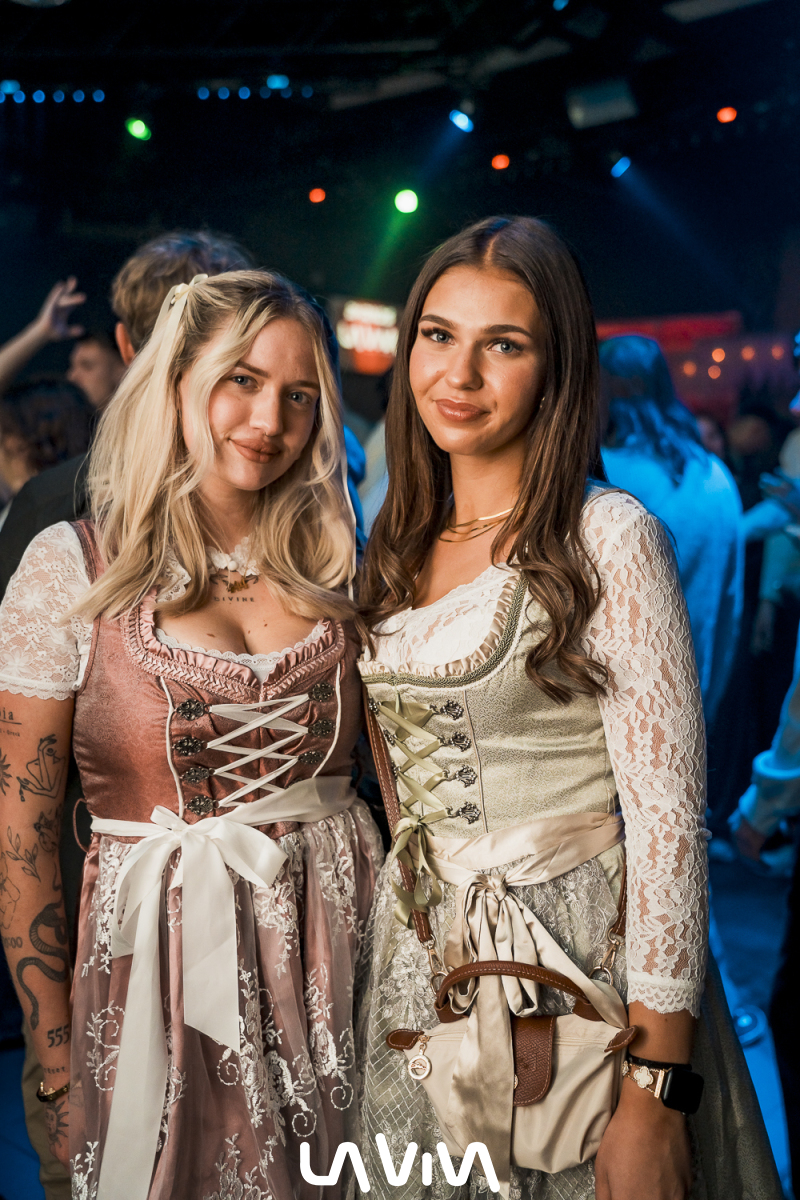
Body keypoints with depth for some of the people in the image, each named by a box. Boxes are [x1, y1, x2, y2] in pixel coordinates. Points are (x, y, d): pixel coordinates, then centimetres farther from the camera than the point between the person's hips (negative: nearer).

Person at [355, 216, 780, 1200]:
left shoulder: (606, 538, -15)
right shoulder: (400, 547, 5)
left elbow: (667, 813, -18)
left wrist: (653, 1100, -21)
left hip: (571, 971, -6)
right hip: (417, 971, 6)